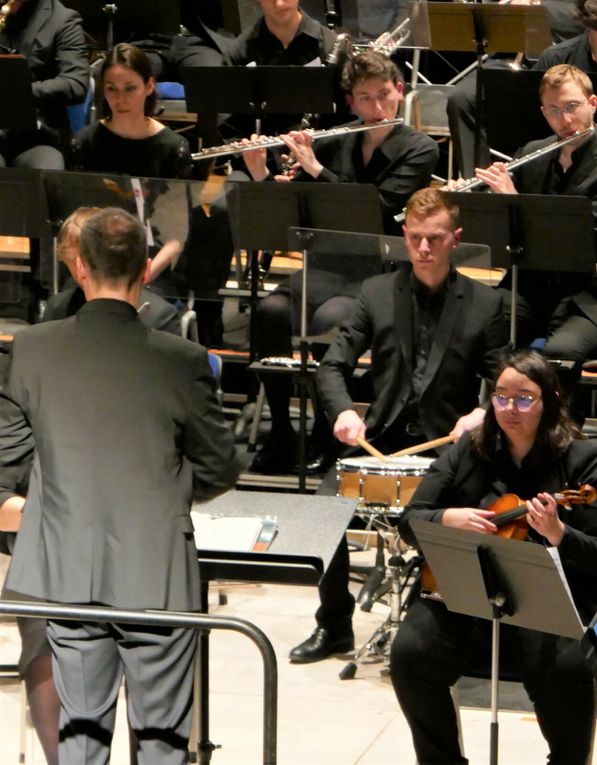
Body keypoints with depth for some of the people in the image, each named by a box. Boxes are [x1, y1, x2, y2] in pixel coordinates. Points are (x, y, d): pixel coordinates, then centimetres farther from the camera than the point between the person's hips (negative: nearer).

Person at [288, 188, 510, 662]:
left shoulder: (485, 304, 3)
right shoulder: (377, 294, 8)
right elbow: (334, 365, 5)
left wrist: (482, 414, -19)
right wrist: (344, 411, -15)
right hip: (383, 442, 2)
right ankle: (334, 626, -1)